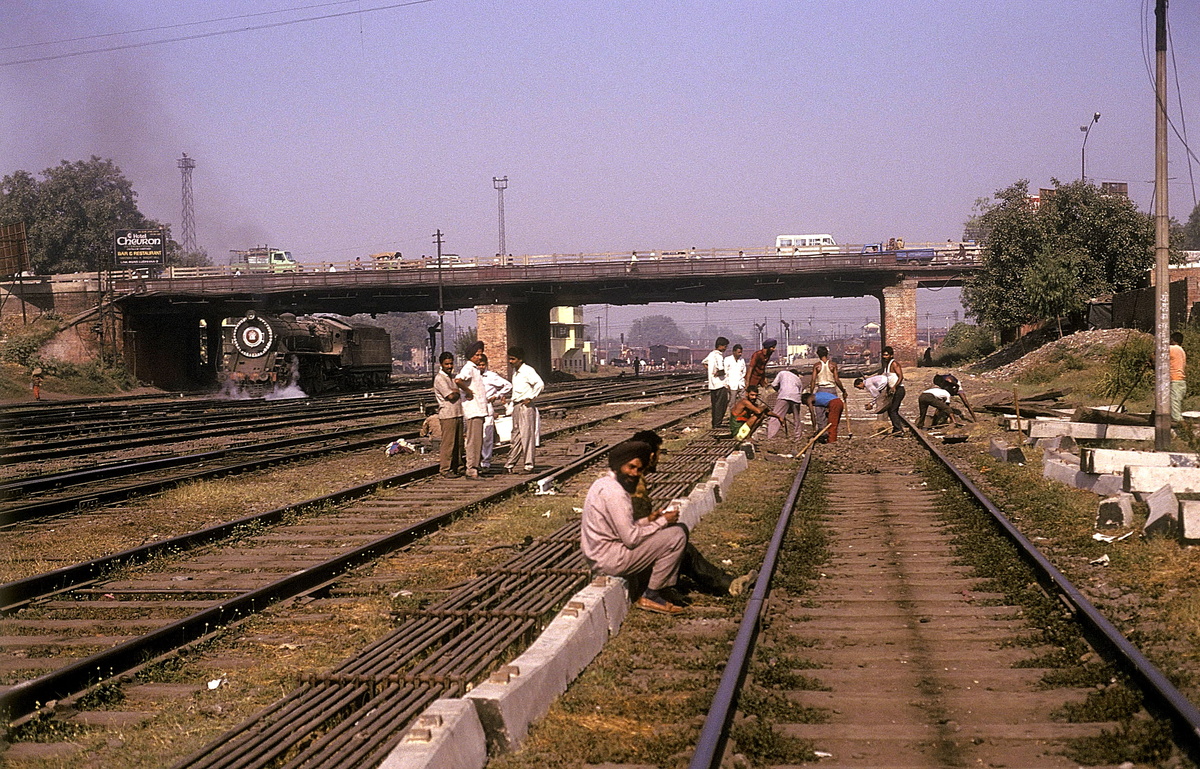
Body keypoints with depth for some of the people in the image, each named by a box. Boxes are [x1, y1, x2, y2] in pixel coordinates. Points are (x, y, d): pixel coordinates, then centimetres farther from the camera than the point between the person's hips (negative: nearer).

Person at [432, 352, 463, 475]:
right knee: (448, 443, -7)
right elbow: (450, 396, -17)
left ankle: (458, 467, 18)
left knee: (458, 443, 11)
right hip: (447, 415, -9)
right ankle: (445, 469, -3)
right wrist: (457, 392, 0)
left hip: (458, 413, 9)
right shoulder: (439, 378, -10)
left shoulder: (451, 377, 19)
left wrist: (454, 392, -2)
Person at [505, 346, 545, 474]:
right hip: (516, 406, 9)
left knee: (526, 435, -6)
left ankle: (528, 465, -3)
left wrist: (530, 398, -18)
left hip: (525, 406, -9)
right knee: (516, 436, 11)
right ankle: (510, 464, 14)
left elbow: (540, 385, -23)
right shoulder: (514, 371, 15)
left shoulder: (528, 370, -12)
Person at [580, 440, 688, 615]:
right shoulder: (614, 493, -21)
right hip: (611, 560, -11)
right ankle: (650, 597, -3)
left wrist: (648, 520, 4)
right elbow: (631, 539, -22)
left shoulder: (604, 483, 12)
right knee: (676, 536, -11)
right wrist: (662, 521, -10)